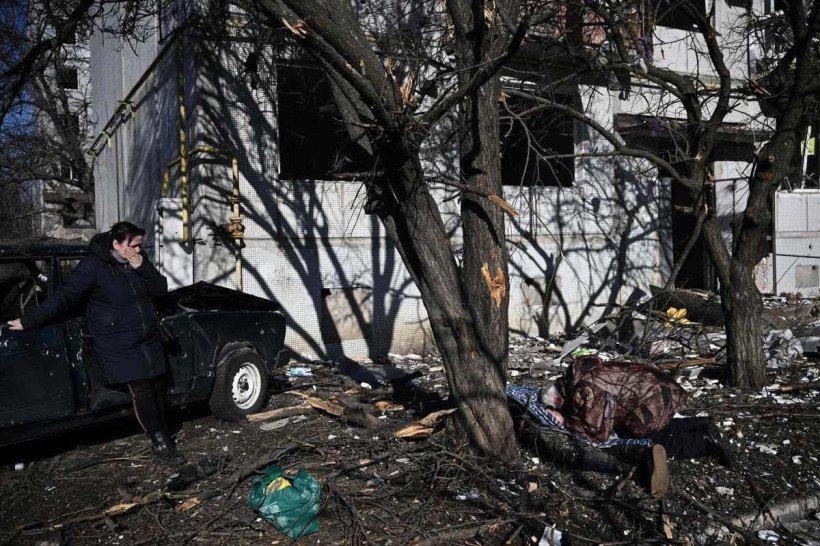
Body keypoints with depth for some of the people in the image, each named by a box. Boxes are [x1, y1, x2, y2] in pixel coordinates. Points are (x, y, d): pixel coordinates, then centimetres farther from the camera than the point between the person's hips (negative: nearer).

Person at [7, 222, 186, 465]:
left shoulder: (138, 261, 6)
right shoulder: (94, 266, -12)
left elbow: (161, 289, 6)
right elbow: (64, 297, -10)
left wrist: (142, 268, -10)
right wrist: (29, 321, -10)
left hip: (150, 342, 6)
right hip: (120, 348, -6)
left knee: (158, 388, 7)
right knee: (142, 392, -8)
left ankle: (163, 436, 22)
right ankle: (160, 445, 0)